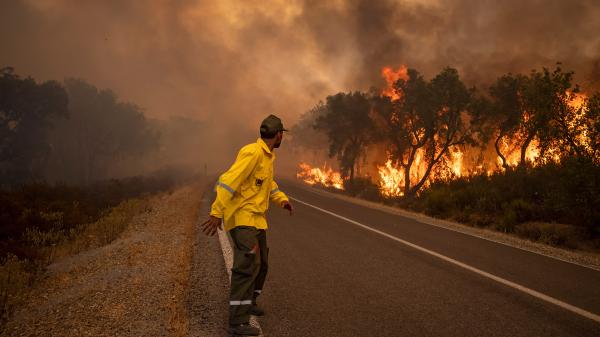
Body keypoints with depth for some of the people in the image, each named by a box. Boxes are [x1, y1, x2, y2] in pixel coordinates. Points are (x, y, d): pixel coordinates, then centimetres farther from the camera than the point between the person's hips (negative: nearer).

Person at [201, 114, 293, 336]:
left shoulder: (267, 155, 13)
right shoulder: (253, 152, -18)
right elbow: (229, 181, -25)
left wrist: (282, 200, 8)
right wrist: (217, 213, -29)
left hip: (256, 218, 10)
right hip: (241, 217, -10)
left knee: (261, 262, 20)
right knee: (248, 263, -20)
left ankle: (248, 302, 41)